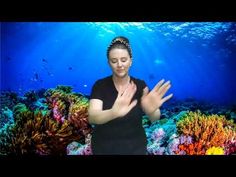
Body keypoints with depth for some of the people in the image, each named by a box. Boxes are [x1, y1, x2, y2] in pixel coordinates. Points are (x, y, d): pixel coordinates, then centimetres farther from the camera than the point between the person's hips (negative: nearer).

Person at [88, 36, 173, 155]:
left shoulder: (140, 85, -7)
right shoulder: (100, 85, -11)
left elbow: (154, 118, -19)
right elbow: (92, 117, -26)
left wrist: (152, 109, -43)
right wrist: (113, 112, -48)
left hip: (135, 147, 1)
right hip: (104, 147, -1)